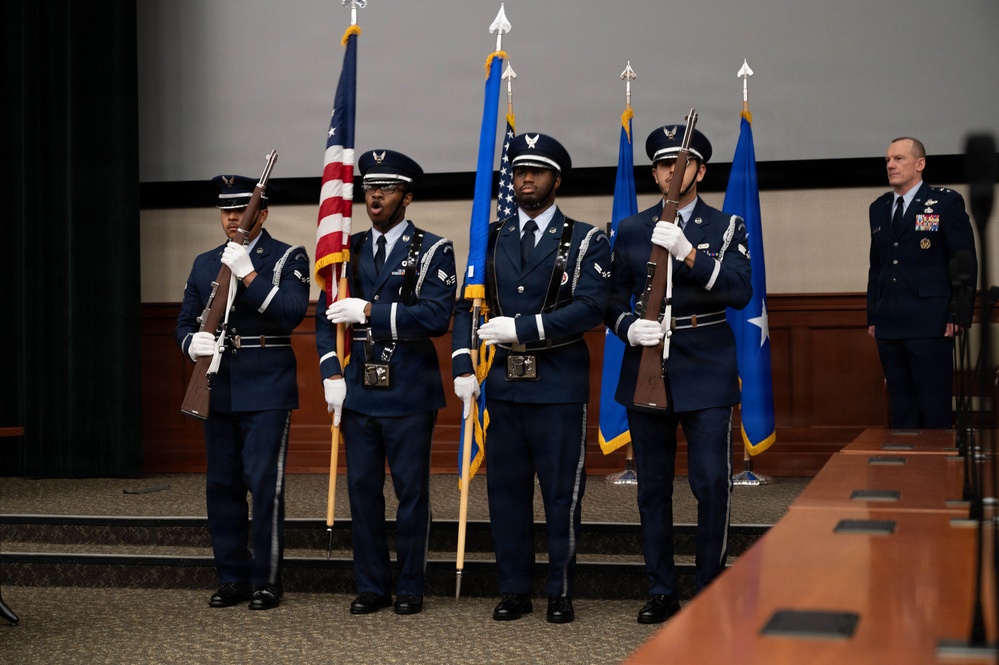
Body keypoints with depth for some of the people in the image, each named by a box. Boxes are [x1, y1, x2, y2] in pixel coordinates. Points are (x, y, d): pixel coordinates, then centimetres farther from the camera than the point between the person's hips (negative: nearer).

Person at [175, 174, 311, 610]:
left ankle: (266, 581, 3)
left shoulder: (288, 259, 0)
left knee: (265, 485, -7)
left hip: (266, 390, -5)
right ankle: (232, 578, 17)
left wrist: (248, 274, -21)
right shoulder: (205, 264, 15)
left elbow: (293, 312, -16)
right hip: (219, 390, 5)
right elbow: (185, 322, 15)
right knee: (221, 487, 7)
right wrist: (192, 343, -8)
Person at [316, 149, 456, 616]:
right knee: (362, 490, 7)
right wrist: (332, 373, 1)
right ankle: (370, 587, 17)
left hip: (409, 393, -4)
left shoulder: (433, 250, -3)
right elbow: (326, 315, 13)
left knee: (411, 491, 2)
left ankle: (410, 588, 13)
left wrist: (369, 311, -19)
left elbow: (436, 317, -16)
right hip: (359, 391, 4)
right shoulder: (349, 250, 12)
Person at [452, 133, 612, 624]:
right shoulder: (492, 238, 12)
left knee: (562, 492, 2)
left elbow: (589, 306, -12)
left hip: (559, 385, -3)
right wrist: (463, 367, -4)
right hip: (503, 382, 4)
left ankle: (561, 593, 12)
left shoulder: (585, 241, 0)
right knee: (506, 490, 7)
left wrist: (522, 328, -18)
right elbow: (467, 305, 9)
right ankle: (515, 589, 17)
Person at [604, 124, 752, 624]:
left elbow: (741, 292, -12)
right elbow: (614, 301, 11)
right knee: (652, 488, 7)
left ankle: (710, 590, 6)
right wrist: (629, 328, -11)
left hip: (705, 374, -2)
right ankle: (661, 591, 17)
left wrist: (688, 253, -23)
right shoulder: (630, 231, 10)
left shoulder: (727, 228, 4)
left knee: (712, 485, -7)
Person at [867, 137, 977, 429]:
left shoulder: (946, 202, -1)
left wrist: (959, 315, -10)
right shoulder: (879, 208, 14)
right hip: (889, 325, 5)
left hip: (929, 325, -5)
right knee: (901, 408, 9)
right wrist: (872, 316, 13)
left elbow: (965, 263, -4)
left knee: (935, 410, -4)